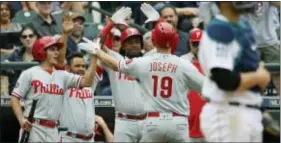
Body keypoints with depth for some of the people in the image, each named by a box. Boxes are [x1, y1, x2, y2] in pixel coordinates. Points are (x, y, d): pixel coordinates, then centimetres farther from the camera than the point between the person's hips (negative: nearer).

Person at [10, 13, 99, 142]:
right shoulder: (30, 74, -1)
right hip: (33, 127, -6)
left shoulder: (62, 76, 13)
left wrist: (94, 57, -4)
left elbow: (86, 82, 3)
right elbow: (15, 98, -1)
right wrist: (21, 119, -17)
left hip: (53, 131, 6)